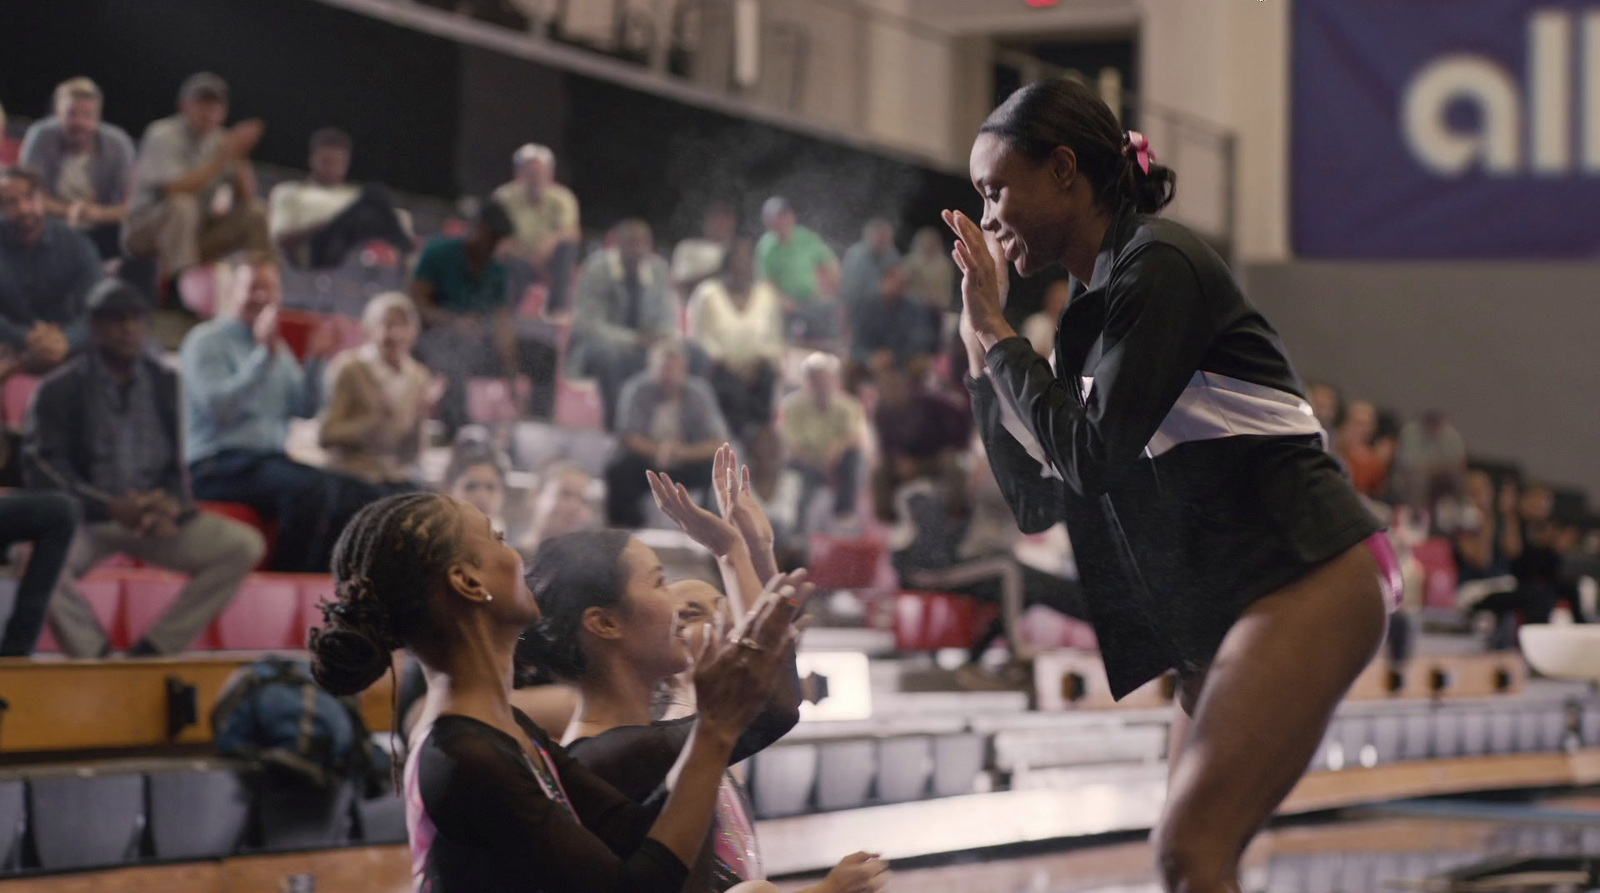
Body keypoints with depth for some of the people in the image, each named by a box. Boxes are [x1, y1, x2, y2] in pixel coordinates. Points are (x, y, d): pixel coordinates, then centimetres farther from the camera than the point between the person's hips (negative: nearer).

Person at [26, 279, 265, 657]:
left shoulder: (168, 385, 10)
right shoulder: (60, 390, 1)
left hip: (159, 516, 3)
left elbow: (188, 462, 8)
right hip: (86, 518, -3)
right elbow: (44, 470, -6)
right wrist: (112, 508, -19)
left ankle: (156, 648, -14)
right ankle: (95, 654, -14)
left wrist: (172, 505, -16)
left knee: (246, 546, -18)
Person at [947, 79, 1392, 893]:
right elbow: (1037, 504, 16)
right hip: (1225, 611, 10)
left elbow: (1093, 458, -17)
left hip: (1304, 581, -10)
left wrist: (996, 334, -7)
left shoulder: (1158, 266, -10)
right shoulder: (1089, 311, 16)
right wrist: (980, 352, 12)